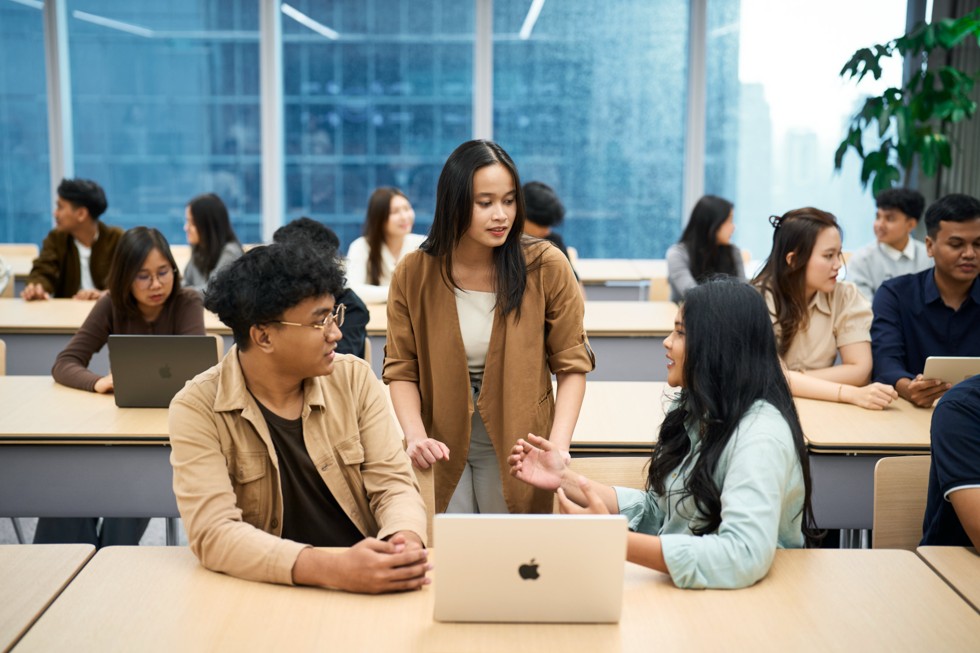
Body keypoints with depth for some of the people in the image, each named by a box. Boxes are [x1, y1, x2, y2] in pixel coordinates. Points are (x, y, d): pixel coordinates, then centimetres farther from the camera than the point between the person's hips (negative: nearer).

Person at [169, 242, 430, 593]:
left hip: (369, 589, 2)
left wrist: (406, 541, -23)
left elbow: (393, 483, 0)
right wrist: (333, 569, -32)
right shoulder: (197, 409, -8)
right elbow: (212, 531, -18)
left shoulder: (354, 379, 2)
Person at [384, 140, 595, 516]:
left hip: (516, 444, 0)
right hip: (442, 448, 1)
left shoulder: (547, 267, -10)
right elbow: (401, 369, 0)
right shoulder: (412, 274, -7)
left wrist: (558, 444, -16)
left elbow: (572, 365, -5)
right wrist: (416, 436, -15)